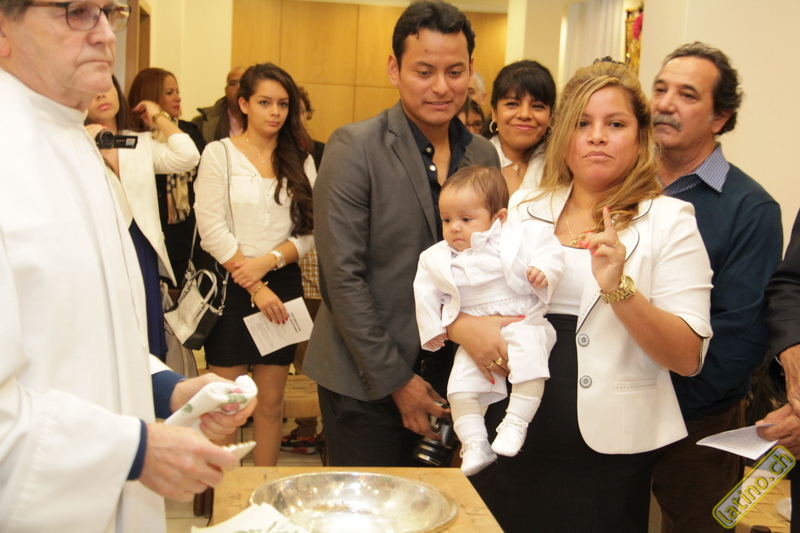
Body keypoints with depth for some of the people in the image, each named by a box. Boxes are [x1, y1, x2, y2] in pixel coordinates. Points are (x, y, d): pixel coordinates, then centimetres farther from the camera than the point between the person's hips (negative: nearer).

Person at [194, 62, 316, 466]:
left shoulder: (300, 160, 9)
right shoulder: (219, 153, -1)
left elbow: (310, 231, 1)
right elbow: (212, 230, -8)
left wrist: (268, 262, -15)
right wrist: (255, 289, -11)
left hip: (283, 285, 3)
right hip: (231, 287, -3)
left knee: (270, 403, 9)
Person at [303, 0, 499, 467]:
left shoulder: (484, 156, 5)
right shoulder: (355, 148, -10)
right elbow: (342, 276, -13)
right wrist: (397, 381, -12)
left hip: (447, 374, 5)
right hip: (366, 383, -4)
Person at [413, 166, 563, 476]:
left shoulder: (519, 237, -2)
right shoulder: (436, 259, 7)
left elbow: (549, 249, -2)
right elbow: (426, 295, 13)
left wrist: (544, 271, -20)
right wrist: (431, 329, 10)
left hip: (522, 324, -3)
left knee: (529, 356, -30)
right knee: (461, 385, -11)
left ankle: (516, 423, -21)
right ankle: (474, 443, -2)